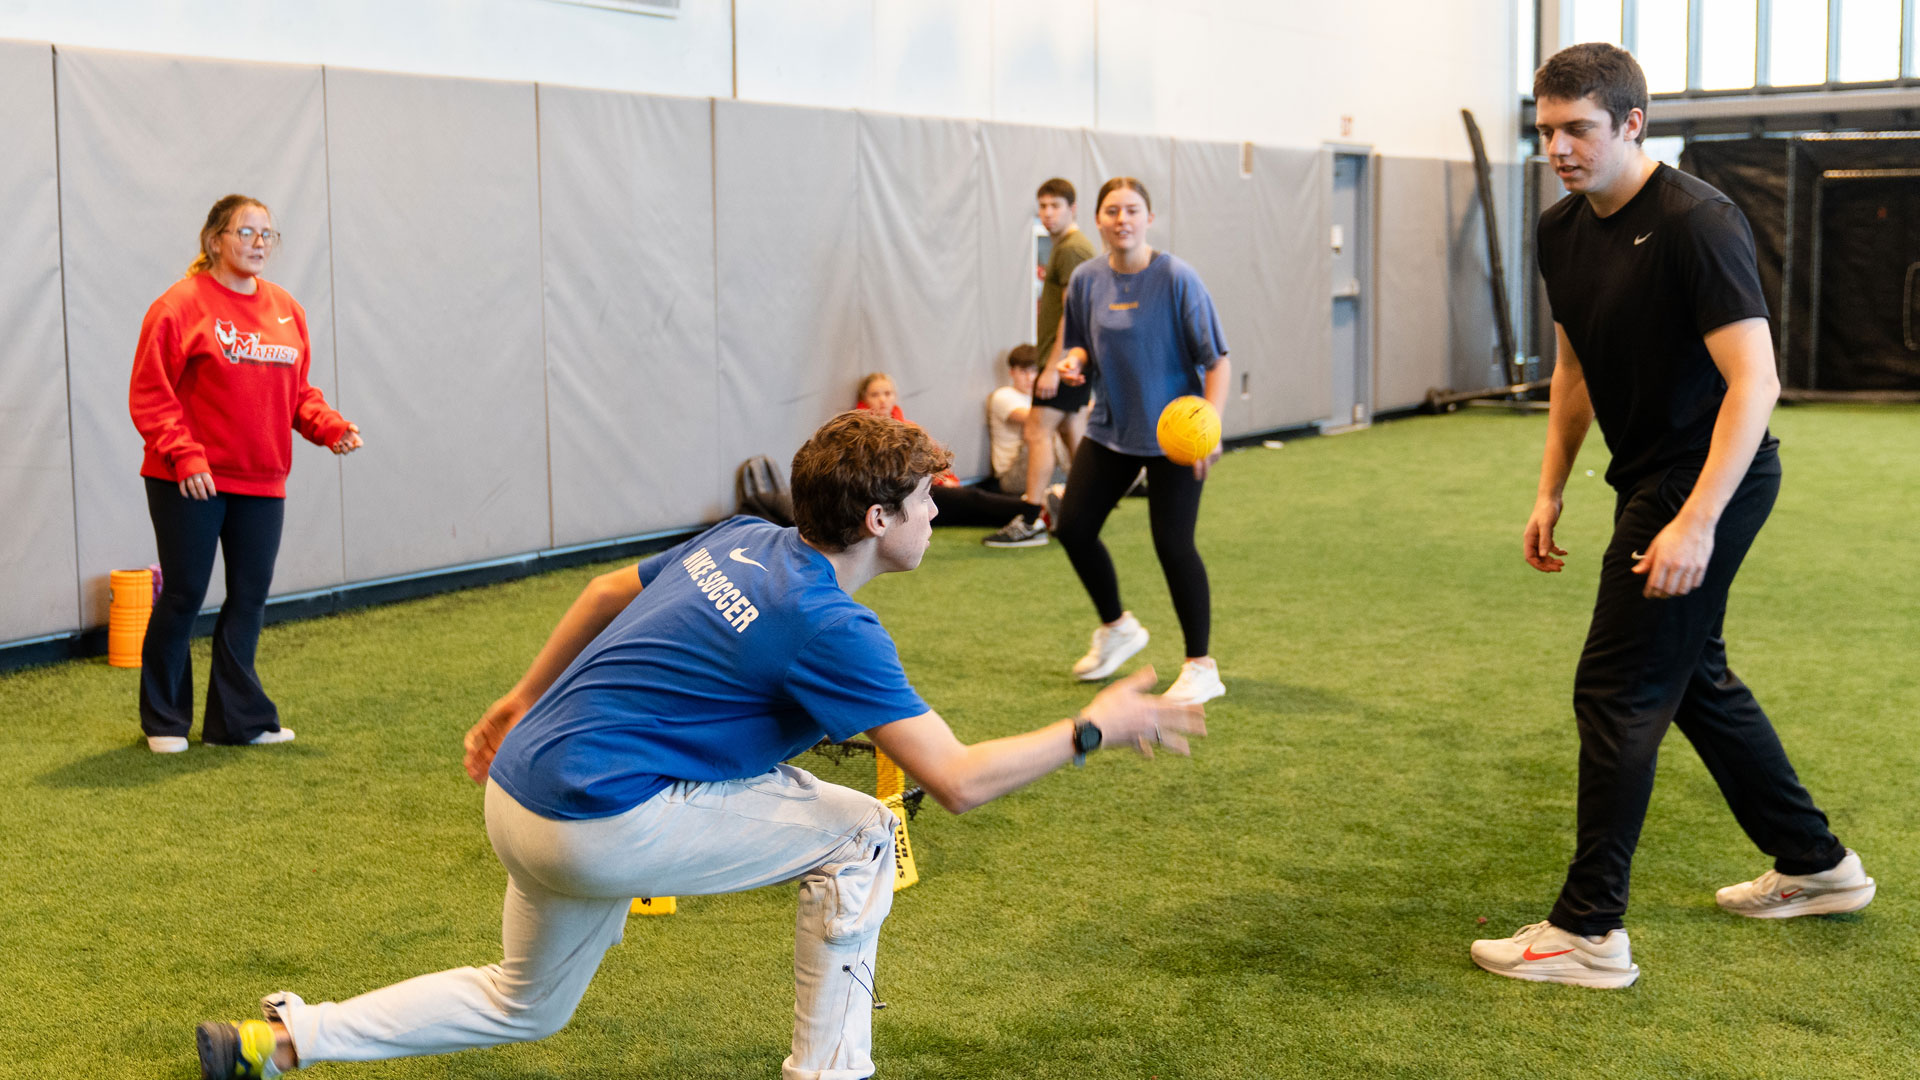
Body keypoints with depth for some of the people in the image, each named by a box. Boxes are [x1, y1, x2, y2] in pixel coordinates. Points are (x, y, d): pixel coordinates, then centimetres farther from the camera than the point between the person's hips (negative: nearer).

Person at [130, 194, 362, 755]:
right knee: (184, 594, 3)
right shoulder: (180, 305, -8)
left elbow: (296, 391, 15)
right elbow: (150, 396, -11)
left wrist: (328, 425, -3)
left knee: (249, 597, 8)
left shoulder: (285, 309, 10)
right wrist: (184, 456, -20)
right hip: (191, 484, -5)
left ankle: (238, 718, 20)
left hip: (261, 480, 6)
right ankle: (163, 720, 19)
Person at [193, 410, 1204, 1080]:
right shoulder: (829, 627, -18)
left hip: (523, 789, 9)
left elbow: (607, 591, 19)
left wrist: (522, 700, 31)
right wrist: (1094, 729, -9)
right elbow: (959, 780, -20)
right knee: (858, 833, -3)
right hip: (599, 821, -9)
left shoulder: (740, 542, 6)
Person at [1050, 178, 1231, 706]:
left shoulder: (1176, 278, -14)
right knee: (1072, 526, 4)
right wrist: (1074, 361, -8)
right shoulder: (1086, 279, 0)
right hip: (1110, 427, 6)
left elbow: (1217, 358, -13)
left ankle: (1202, 667, 8)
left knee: (1173, 543, -8)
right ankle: (1117, 627, 31)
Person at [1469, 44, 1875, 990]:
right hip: (1651, 478, 9)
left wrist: (1695, 521, -32)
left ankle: (1590, 932, 0)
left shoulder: (1696, 224, -21)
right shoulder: (1562, 231, 5)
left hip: (1707, 483, -9)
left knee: (1617, 692, -8)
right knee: (1692, 677, 19)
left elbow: (1754, 379, -26)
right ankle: (1814, 865, 35)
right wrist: (1550, 492, 14)